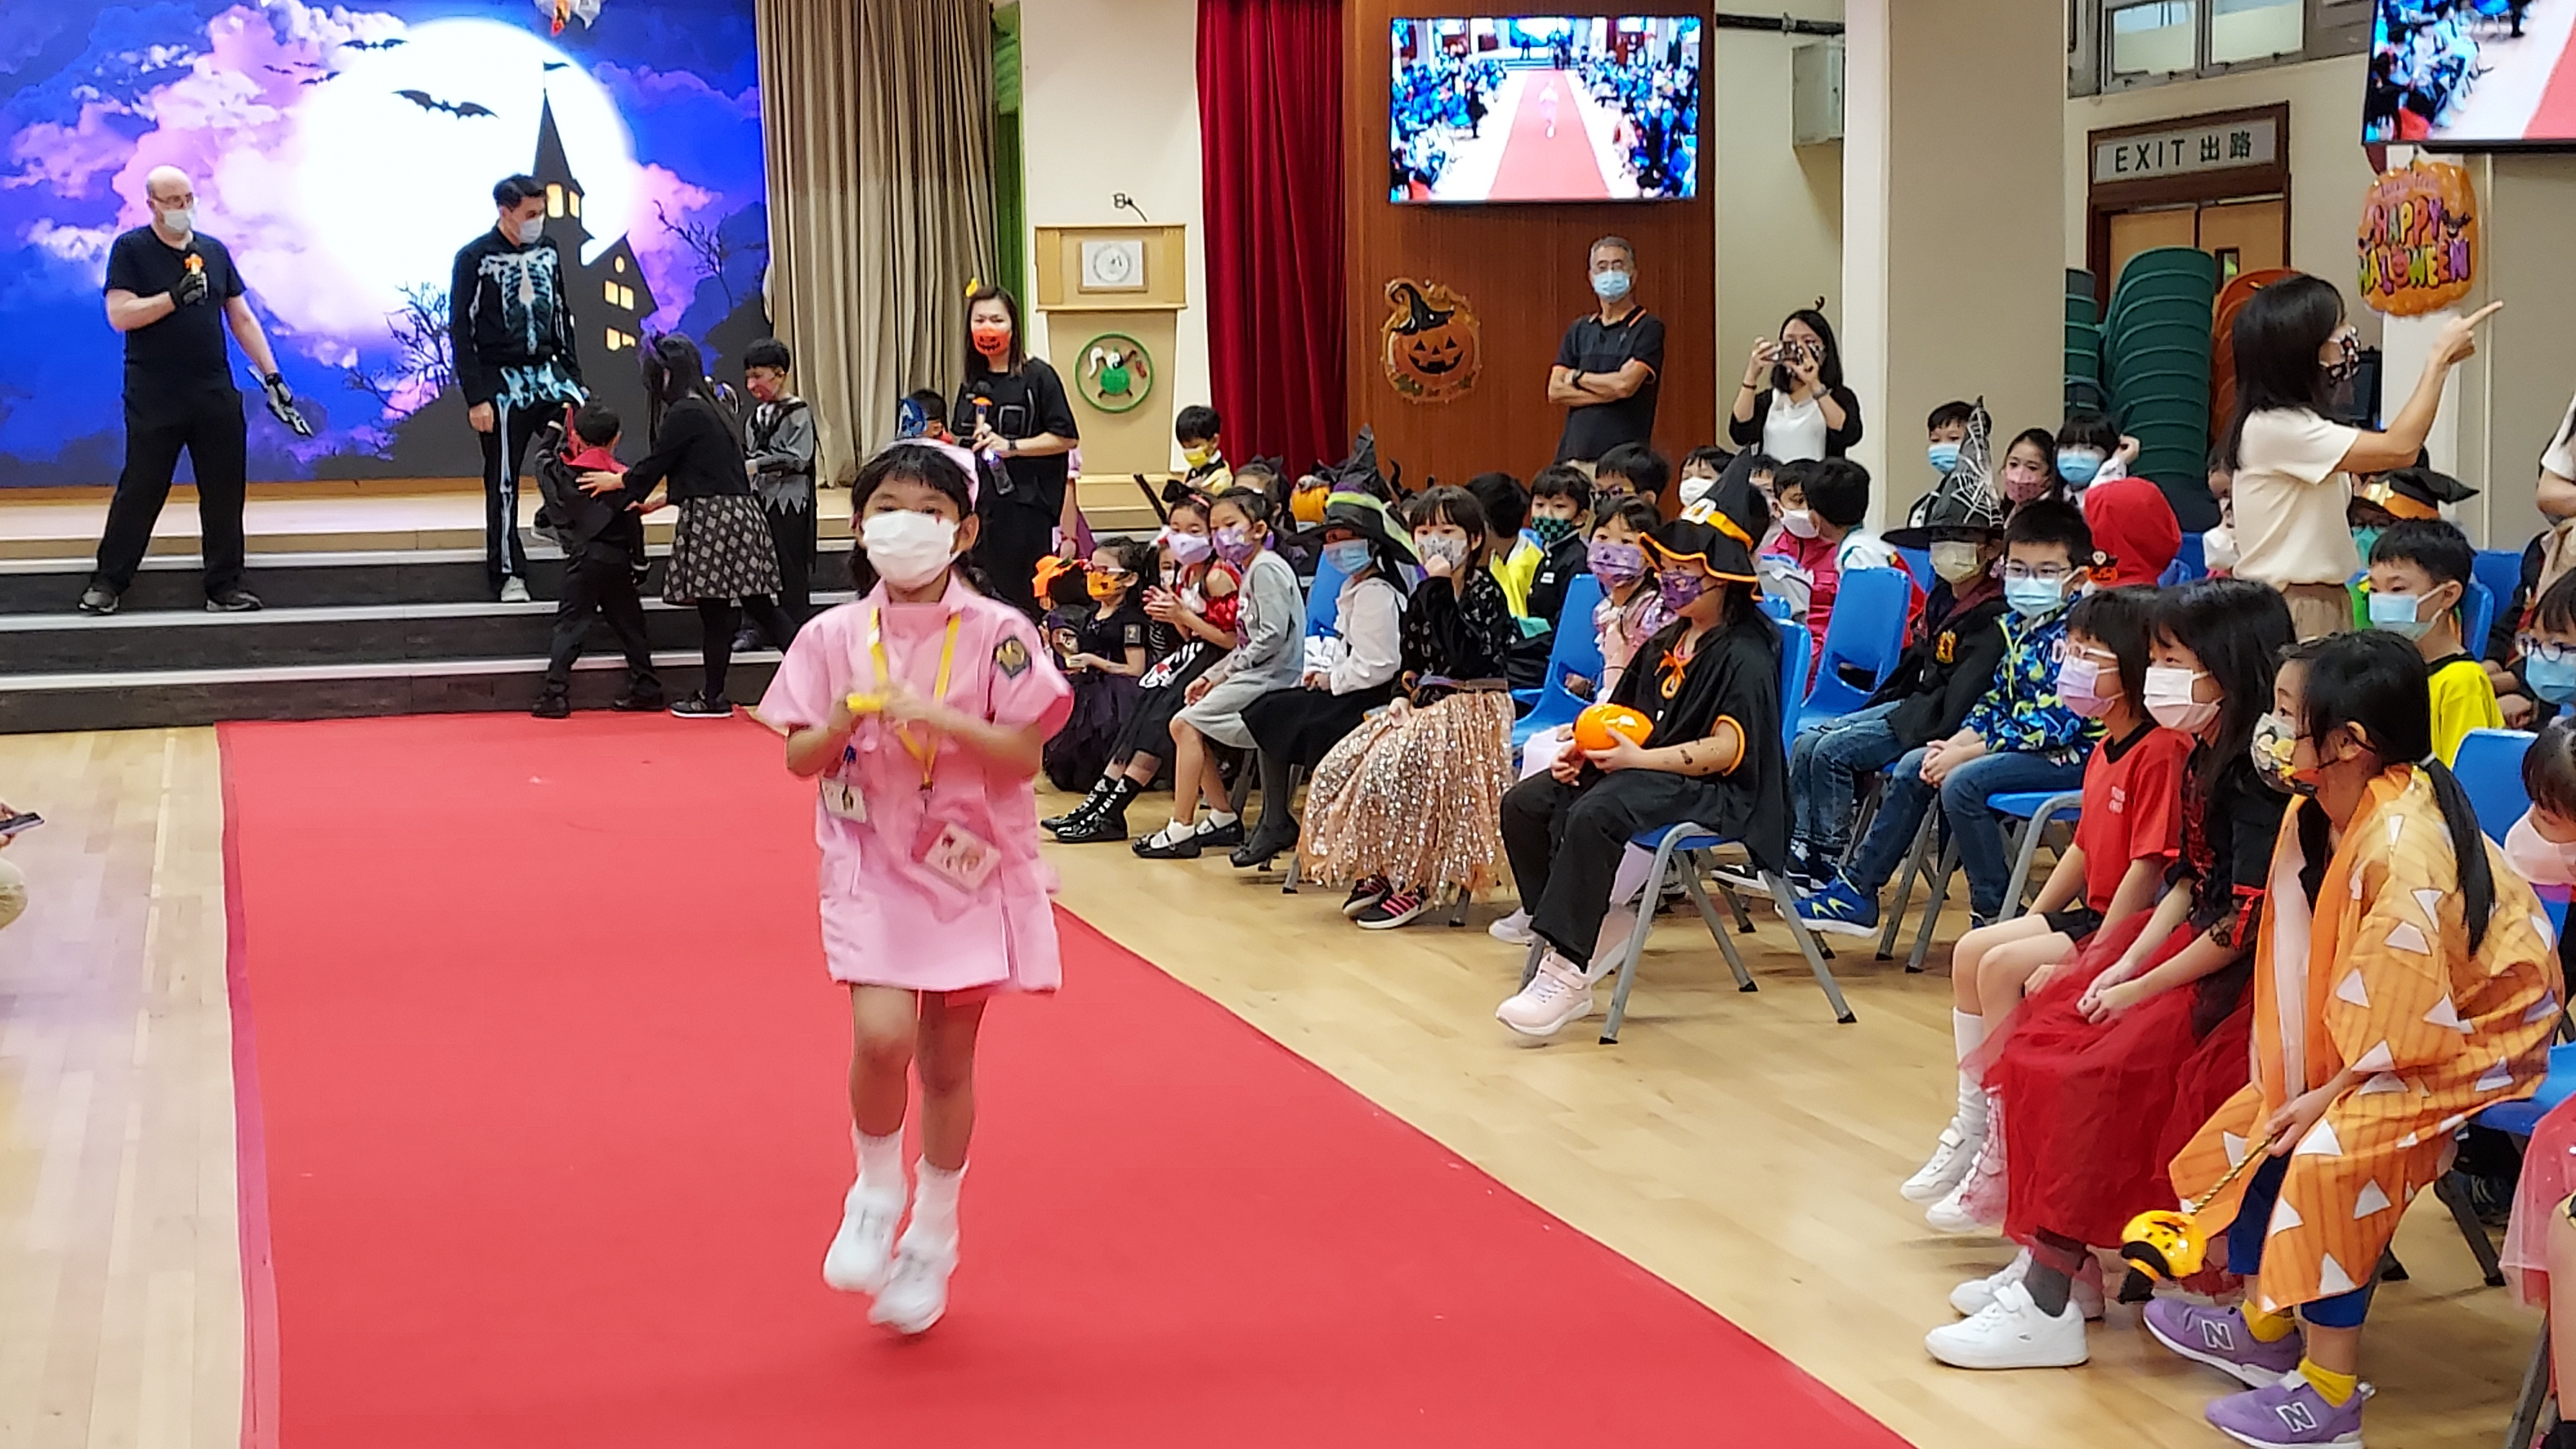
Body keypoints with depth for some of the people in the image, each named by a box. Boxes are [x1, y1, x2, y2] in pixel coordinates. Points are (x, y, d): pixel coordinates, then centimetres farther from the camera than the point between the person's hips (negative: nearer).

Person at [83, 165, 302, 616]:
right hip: (154, 398, -4)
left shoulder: (215, 251, 12)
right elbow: (119, 315, -11)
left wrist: (272, 375, 7)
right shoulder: (131, 249, -1)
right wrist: (176, 297, -21)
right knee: (139, 490, 0)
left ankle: (225, 587, 12)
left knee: (225, 493, 5)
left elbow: (242, 319, 14)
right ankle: (107, 583, 10)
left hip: (216, 394, 4)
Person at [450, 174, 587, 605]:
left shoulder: (549, 251, 8)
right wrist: (476, 398, -13)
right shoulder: (474, 258, -6)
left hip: (549, 371, 5)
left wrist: (575, 377, 11)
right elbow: (461, 331, -7)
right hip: (502, 381, -4)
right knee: (504, 481, -1)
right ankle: (508, 576, 5)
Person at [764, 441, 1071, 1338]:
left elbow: (1024, 754, -10)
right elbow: (800, 759, 2)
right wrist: (841, 725, -18)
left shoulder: (998, 635, -6)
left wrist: (943, 720, -23)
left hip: (970, 868, 0)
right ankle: (875, 1191, 9)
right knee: (883, 1033, -20)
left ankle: (932, 1240, 28)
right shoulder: (835, 636, -1)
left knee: (948, 1060, 8)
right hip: (871, 867, 0)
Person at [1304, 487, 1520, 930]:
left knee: (1392, 770, -28)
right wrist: (1402, 696, 0)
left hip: (1470, 710, -8)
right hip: (1425, 705, 8)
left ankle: (1412, 884, -16)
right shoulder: (1423, 595, 12)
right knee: (1339, 768, -6)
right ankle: (1376, 872, 2)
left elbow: (1462, 653, -25)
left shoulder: (1486, 591, -10)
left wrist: (1442, 587, -25)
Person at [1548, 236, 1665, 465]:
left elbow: (1625, 384, -12)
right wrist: (1609, 391, -6)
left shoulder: (1649, 328, 1)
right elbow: (1555, 391, 7)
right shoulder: (1579, 330, 16)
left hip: (1624, 455, -4)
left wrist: (1578, 377, 3)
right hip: (1574, 454, 4)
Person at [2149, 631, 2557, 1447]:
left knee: (2327, 1150, -24)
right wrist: (2296, 1081, -5)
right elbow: (2320, 961, 1)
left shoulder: (2405, 842, -29)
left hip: (2474, 1040, -10)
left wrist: (2327, 1094, -22)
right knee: (2262, 1114, 9)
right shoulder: (2319, 815, -3)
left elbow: (2407, 1012, -27)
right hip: (2373, 1037, 10)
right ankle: (2265, 1326, 23)